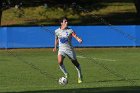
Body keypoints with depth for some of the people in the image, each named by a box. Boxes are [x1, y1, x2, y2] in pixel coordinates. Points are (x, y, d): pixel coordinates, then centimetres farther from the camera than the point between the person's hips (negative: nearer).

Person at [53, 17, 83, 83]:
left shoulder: (69, 30, -11)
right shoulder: (57, 31, 0)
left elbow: (75, 36, -29)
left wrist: (79, 39, -50)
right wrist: (55, 47, 27)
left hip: (69, 49, -1)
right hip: (61, 49, 1)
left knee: (75, 62, 8)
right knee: (60, 62, -24)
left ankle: (79, 76, 31)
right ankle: (66, 74, -3)